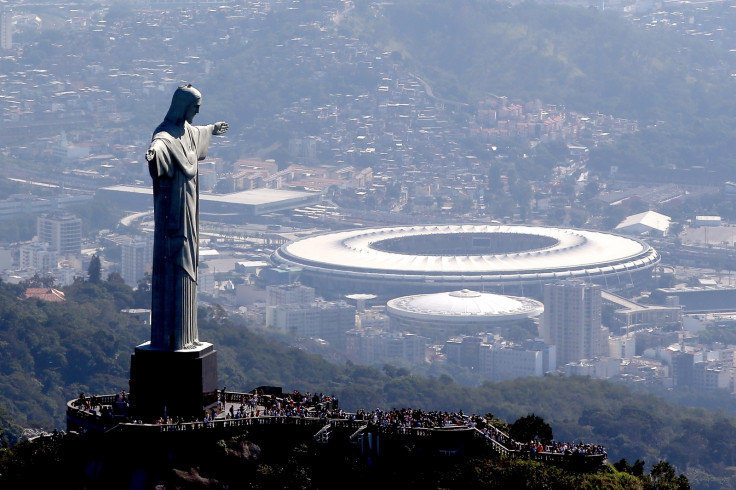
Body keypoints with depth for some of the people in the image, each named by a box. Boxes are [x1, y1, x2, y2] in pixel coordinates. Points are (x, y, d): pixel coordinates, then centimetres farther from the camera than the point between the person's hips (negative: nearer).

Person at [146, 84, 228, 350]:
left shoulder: (187, 131, 12)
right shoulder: (166, 134, -17)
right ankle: (169, 337, -8)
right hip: (173, 209, -10)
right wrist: (154, 150, -67)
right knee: (172, 267, -9)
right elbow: (159, 142, -43)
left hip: (187, 209, 10)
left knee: (186, 266, 12)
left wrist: (212, 129, 60)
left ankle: (184, 334, 18)